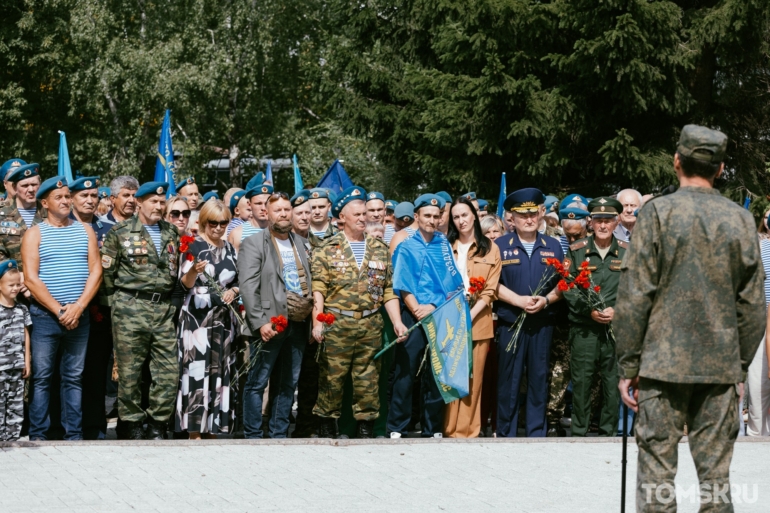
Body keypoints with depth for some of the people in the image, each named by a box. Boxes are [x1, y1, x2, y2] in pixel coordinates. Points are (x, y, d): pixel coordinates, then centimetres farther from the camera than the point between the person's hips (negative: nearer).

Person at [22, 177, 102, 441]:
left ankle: (74, 435, 10)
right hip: (44, 316, -3)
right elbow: (31, 278, -7)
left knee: (74, 377, 6)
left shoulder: (85, 231, 10)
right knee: (41, 377, -1)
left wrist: (78, 307, -10)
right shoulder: (35, 233, 1)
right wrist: (59, 310, -13)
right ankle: (37, 436, 3)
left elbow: (96, 272, 4)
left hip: (79, 316, 3)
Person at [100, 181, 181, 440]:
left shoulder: (172, 232, 14)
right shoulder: (120, 232, 1)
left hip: (164, 309, 4)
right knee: (129, 373, -1)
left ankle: (157, 426, 10)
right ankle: (133, 426, 9)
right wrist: (117, 304, 1)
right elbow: (107, 272, 1)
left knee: (169, 372, -1)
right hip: (130, 309, -4)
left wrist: (171, 301, 12)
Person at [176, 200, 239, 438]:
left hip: (223, 318, 6)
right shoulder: (194, 246, -5)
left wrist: (233, 291, -3)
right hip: (197, 317, -6)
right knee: (198, 370, -8)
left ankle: (214, 426, 14)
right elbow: (185, 283, -13)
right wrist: (193, 271, -33)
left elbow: (236, 281, 19)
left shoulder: (229, 248, 12)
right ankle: (195, 430, -6)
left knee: (220, 371, 6)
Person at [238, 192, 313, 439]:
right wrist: (260, 322, -18)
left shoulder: (302, 243, 16)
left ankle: (279, 435, 18)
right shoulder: (253, 244, -2)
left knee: (289, 384, 10)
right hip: (271, 325, -6)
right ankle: (253, 436, 2)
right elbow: (248, 286, -10)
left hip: (298, 324, 6)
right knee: (257, 383, -4)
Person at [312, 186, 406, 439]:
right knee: (331, 379, 0)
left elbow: (388, 291, 13)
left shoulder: (379, 249, 13)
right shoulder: (327, 249, 3)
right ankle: (327, 431, 11)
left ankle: (365, 431, 12)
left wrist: (397, 322, 4)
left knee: (368, 381, 5)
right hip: (336, 325, -3)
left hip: (370, 326, 3)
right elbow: (317, 289, -3)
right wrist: (317, 321, -14)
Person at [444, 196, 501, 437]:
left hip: (478, 322, -1)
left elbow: (490, 290, 1)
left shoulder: (490, 248, 6)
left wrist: (470, 315, -12)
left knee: (473, 379, 1)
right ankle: (451, 429, 4)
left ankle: (468, 430, 6)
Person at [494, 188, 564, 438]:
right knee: (509, 379, 0)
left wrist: (545, 300, -12)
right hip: (510, 323, -2)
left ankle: (537, 433, 11)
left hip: (543, 323, 2)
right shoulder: (501, 246, 4)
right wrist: (519, 300, -15)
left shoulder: (552, 246, 10)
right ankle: (506, 433, 8)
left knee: (539, 378, 4)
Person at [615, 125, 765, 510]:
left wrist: (628, 365, -1)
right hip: (722, 365, 3)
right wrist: (741, 366, 16)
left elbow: (634, 295, -8)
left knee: (656, 473, 1)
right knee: (716, 475, 7)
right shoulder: (740, 220, 4)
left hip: (663, 363, -3)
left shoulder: (659, 212, -5)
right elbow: (752, 304, 7)